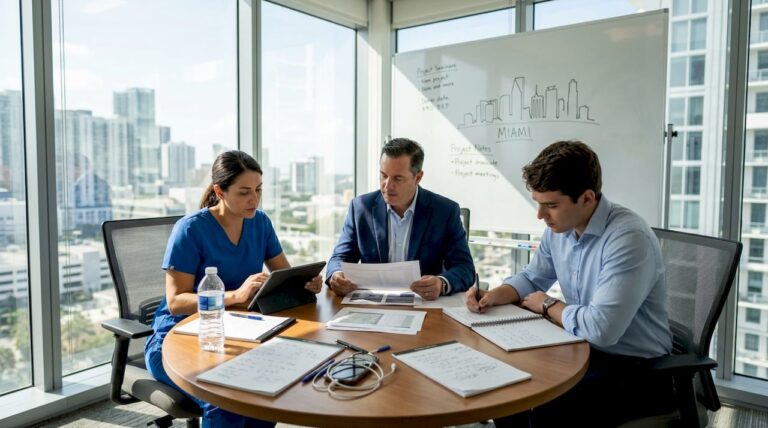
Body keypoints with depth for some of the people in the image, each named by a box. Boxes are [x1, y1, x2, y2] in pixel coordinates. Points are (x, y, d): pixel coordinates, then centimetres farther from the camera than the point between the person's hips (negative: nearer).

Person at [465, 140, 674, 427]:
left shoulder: (628, 238, -26)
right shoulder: (558, 228, -1)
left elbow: (601, 328, -32)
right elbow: (531, 279, 14)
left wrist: (548, 306, -14)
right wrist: (493, 296, -7)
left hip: (635, 368, -7)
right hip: (584, 350, 7)